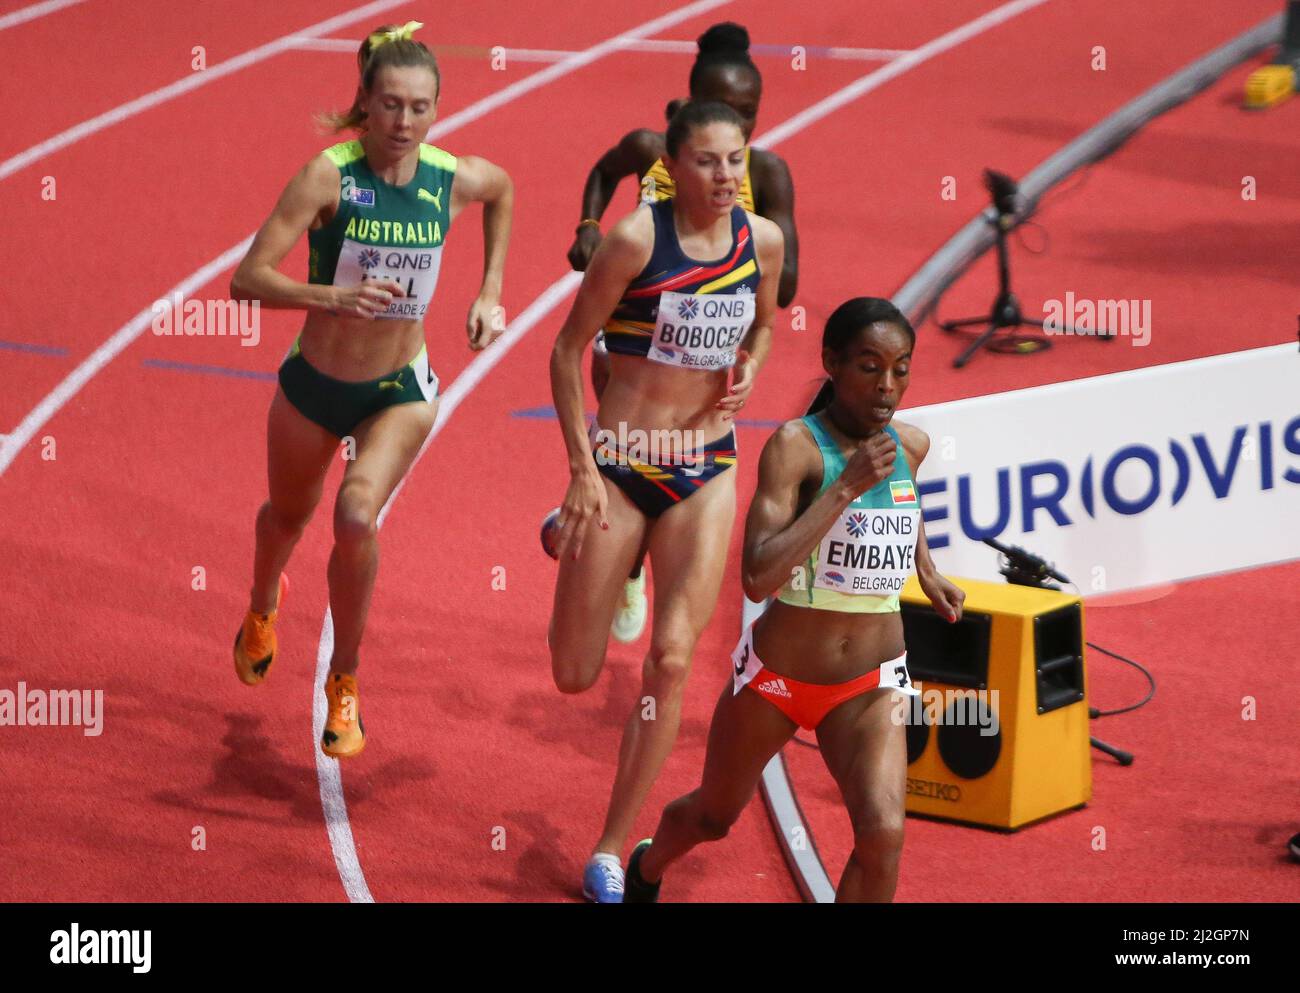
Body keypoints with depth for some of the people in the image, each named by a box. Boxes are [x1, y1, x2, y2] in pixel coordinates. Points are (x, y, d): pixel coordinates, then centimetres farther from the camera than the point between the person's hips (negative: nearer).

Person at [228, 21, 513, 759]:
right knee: (289, 515, 24)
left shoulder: (456, 179, -12)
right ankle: (264, 608, 62)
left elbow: (504, 190, 15)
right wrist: (332, 296, -42)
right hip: (316, 384, 0)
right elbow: (248, 280, -27)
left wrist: (490, 294, 10)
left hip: (401, 391, 0)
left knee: (358, 517, -24)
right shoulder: (329, 176, -22)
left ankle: (345, 684, -3)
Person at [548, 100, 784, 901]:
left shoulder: (763, 241, -1)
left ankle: (613, 849, 1)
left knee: (672, 660, -10)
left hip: (707, 471, 3)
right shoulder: (637, 237, -15)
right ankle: (571, 532, 41)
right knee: (575, 675, 5)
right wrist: (582, 469, -13)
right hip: (621, 462, -3)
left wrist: (748, 371, -3)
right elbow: (568, 350, -8)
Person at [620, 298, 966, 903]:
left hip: (870, 688, 3)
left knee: (882, 833, -22)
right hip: (775, 676, -3)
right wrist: (848, 485, -35)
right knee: (713, 818, 21)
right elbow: (758, 579, -34)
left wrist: (927, 573, 14)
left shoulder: (909, 445, -3)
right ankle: (647, 868, 58)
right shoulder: (796, 445, -21)